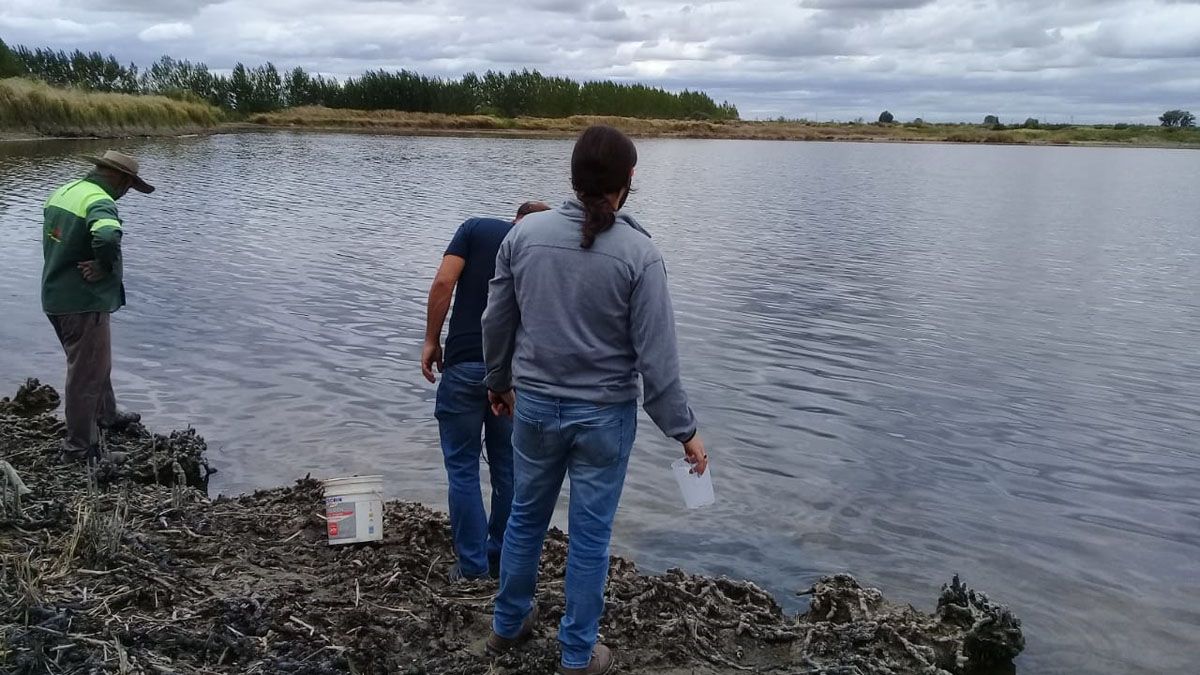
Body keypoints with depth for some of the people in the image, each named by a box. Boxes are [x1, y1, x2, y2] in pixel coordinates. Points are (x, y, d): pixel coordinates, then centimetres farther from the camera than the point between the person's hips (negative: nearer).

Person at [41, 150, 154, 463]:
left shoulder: (62, 191, 9)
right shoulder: (100, 202, -21)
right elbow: (107, 237, -42)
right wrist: (106, 267, -24)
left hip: (56, 296, 9)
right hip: (83, 302, -9)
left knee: (97, 362, 26)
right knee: (87, 373, 4)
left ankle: (107, 416, 45)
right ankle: (79, 447, 14)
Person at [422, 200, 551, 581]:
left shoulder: (476, 228, 7)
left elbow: (443, 283, -8)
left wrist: (431, 340, 0)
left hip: (464, 364, -2)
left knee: (463, 468, 9)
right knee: (508, 468, 17)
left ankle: (473, 566, 12)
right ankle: (503, 560, 27)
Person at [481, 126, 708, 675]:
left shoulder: (525, 233, -6)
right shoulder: (639, 254, -15)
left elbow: (496, 321, 3)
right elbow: (656, 358, -14)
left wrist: (498, 381, 20)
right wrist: (684, 431, -4)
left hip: (534, 406, 3)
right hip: (605, 414, -3)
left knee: (525, 517, 22)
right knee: (590, 535, 10)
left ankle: (507, 625, 40)